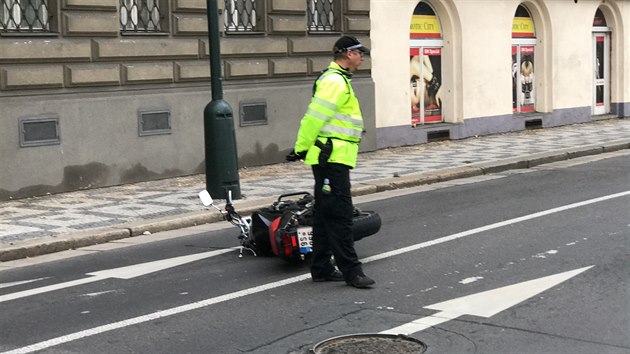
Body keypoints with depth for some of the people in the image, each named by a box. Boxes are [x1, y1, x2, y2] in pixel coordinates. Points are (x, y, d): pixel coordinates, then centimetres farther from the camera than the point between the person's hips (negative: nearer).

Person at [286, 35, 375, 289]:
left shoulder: (337, 79, 22)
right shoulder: (335, 81, -13)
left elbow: (317, 117, 21)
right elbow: (315, 116, -18)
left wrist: (303, 147, 18)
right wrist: (301, 148, -15)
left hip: (330, 159, 11)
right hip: (332, 157, -11)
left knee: (325, 215, 13)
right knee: (340, 214, -9)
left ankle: (321, 269, 19)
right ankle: (351, 271, -6)